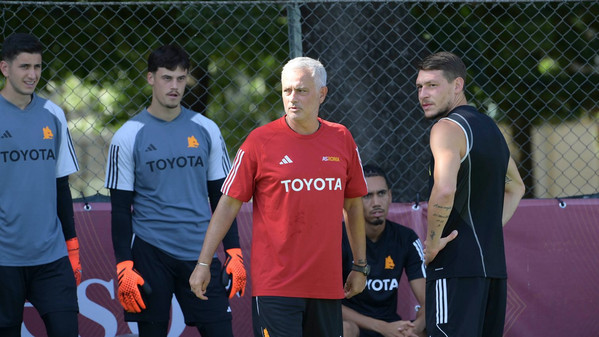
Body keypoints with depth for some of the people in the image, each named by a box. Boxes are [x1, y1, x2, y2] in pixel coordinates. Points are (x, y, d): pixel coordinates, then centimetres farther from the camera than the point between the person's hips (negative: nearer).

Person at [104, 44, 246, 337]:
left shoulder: (206, 130, 8)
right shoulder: (128, 137, 0)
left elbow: (221, 198, 13)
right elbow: (121, 209, 1)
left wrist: (234, 253, 6)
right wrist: (124, 267, -7)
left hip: (201, 253, 2)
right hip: (150, 253, -2)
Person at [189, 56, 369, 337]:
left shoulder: (341, 139, 8)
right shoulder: (260, 141, -3)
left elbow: (353, 205, 17)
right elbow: (228, 204, 0)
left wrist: (360, 266, 18)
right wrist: (204, 263, -3)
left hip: (327, 283, 4)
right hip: (274, 284, -4)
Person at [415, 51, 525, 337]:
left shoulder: (448, 128, -10)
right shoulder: (490, 128, 19)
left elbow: (445, 189, -26)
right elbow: (515, 188, 32)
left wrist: (432, 243, -15)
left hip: (457, 264, -9)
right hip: (493, 264, 9)